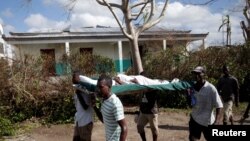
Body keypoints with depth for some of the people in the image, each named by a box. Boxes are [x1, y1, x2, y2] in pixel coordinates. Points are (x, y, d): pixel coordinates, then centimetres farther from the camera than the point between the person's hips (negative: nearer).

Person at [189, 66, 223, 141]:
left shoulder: (211, 88, -18)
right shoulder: (193, 86, -2)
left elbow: (218, 105, -17)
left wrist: (217, 120, -24)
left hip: (208, 121, -4)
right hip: (194, 119, 4)